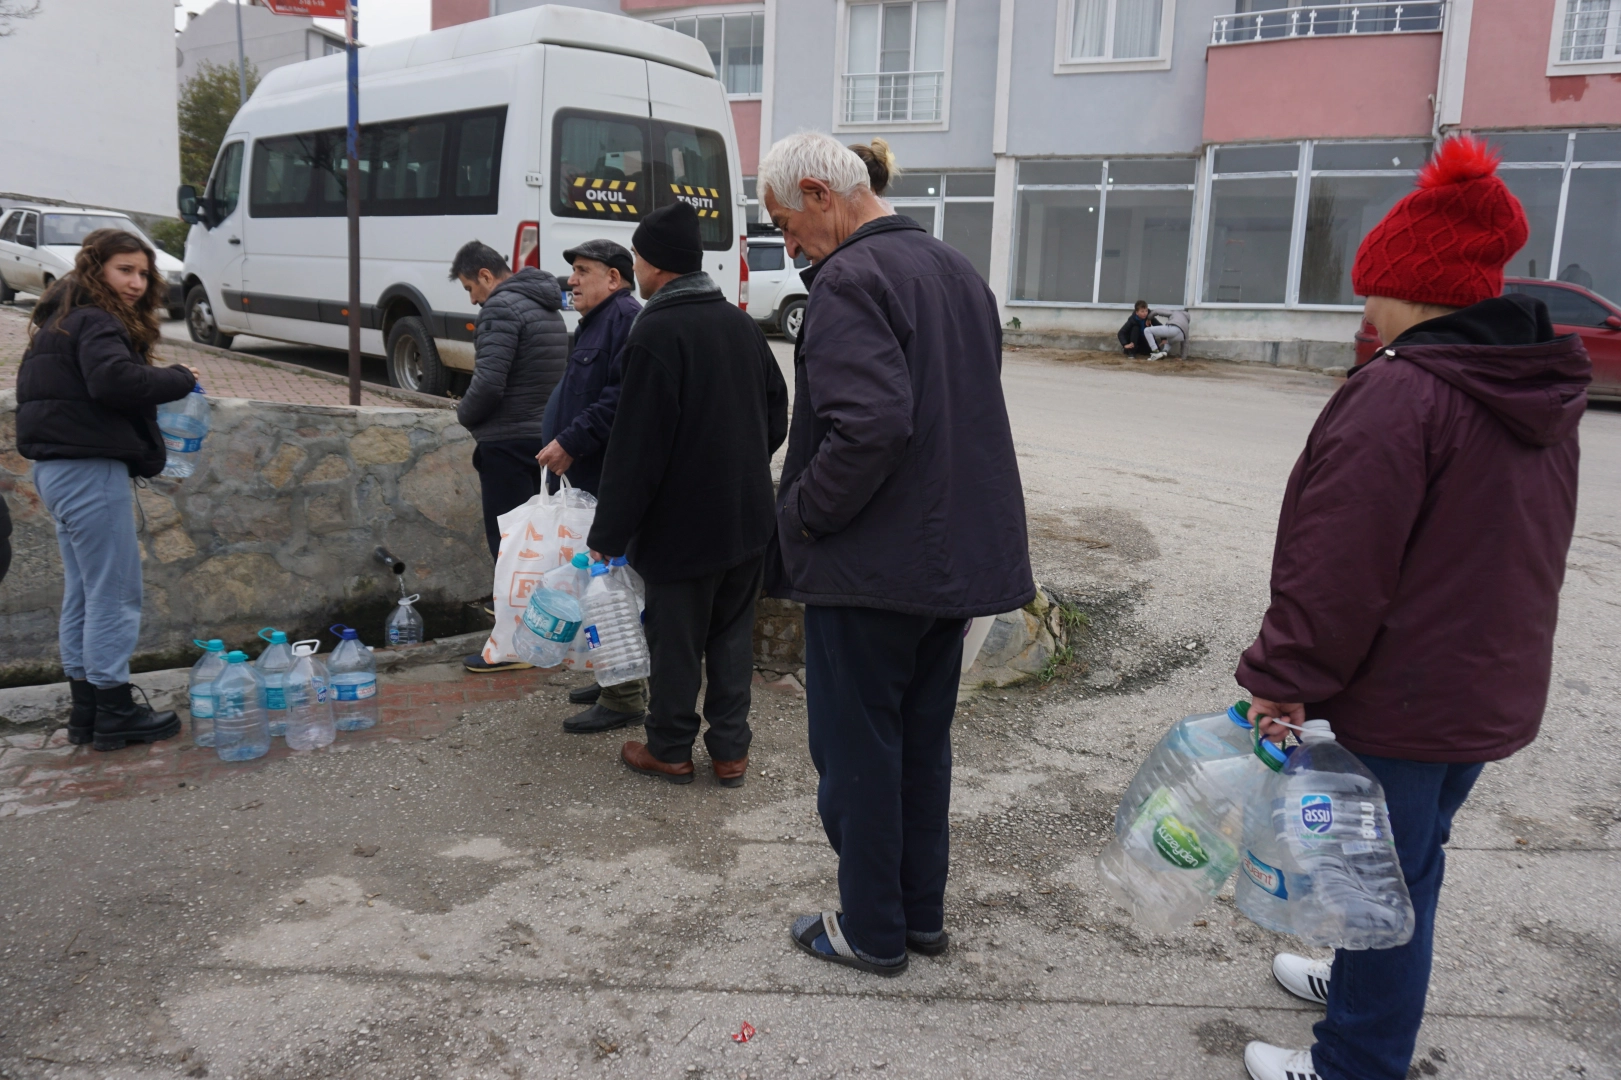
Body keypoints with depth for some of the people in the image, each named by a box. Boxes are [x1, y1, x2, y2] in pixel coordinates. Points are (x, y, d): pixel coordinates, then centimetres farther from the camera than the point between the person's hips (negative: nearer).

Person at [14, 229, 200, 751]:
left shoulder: (62, 320, 20)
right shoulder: (95, 322, -12)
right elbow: (115, 380, -29)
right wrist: (179, 378, -14)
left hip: (56, 467, 11)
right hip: (90, 469, -11)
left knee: (82, 592, 14)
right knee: (114, 593, -4)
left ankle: (86, 709, 22)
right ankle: (114, 714, 3)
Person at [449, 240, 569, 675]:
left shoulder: (501, 308, -13)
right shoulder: (548, 309, 16)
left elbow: (489, 383, -23)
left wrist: (464, 414, -2)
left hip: (508, 443, -9)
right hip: (545, 438, 9)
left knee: (507, 542, -3)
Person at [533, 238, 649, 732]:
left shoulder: (626, 319, -14)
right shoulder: (595, 323, 21)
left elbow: (624, 398, -26)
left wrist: (571, 442, -21)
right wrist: (562, 447, 18)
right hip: (588, 478, 11)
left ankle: (625, 697, 4)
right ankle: (615, 678, 28)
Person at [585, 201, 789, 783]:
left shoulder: (656, 333, -17)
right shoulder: (742, 324, 7)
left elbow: (636, 446, -19)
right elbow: (776, 414, 16)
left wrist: (608, 532, -12)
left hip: (683, 521, -7)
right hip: (748, 516, 7)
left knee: (676, 639, 7)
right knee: (733, 632, 14)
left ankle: (670, 749, 20)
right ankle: (730, 748, 21)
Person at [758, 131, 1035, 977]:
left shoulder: (850, 280, -17)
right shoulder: (956, 270, 13)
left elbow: (870, 425, -29)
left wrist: (802, 515, -16)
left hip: (870, 561, -9)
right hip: (958, 551, 9)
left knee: (856, 748, 6)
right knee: (924, 740, 19)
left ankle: (872, 931, 20)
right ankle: (921, 914, 32)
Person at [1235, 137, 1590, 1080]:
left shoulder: (1400, 393, -22)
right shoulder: (1546, 397, 7)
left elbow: (1338, 566, -25)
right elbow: (1528, 551, 16)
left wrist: (1282, 677, -16)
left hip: (1402, 700, -9)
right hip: (1495, 688, 9)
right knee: (1412, 856, 24)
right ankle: (1366, 983, 45)